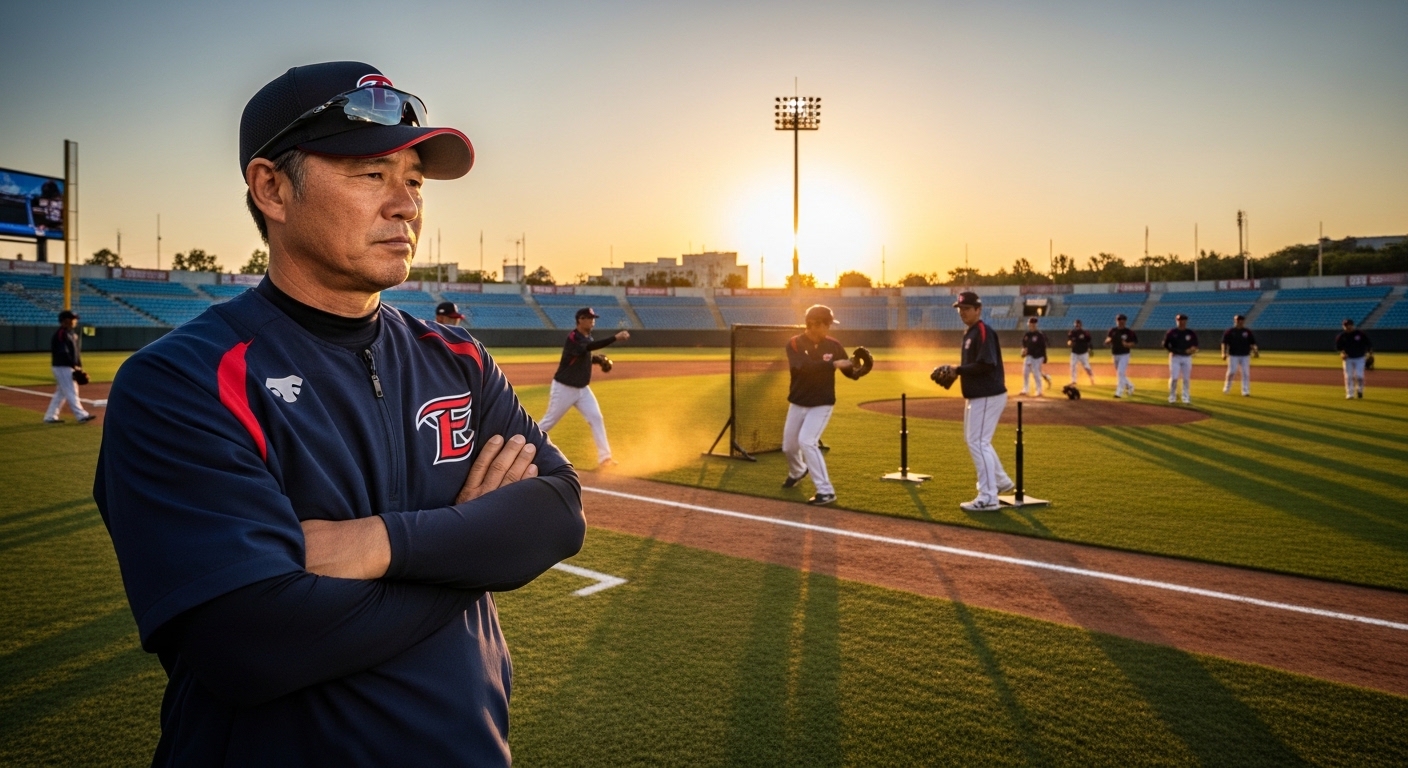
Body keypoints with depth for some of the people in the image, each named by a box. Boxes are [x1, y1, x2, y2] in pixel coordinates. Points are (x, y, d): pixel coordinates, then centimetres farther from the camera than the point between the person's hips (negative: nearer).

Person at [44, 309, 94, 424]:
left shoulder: (72, 333, 15)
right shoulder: (61, 334, -14)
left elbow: (77, 351, 17)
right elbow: (63, 353, -21)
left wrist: (79, 366, 11)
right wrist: (74, 365, -20)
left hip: (70, 367, 10)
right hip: (62, 367, -10)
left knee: (61, 393, 13)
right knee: (71, 392, -8)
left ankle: (50, 417, 18)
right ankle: (82, 415, -10)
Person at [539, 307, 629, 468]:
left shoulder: (587, 338, 4)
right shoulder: (573, 338, -23)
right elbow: (590, 346, -41)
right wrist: (615, 338, -47)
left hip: (582, 389, 7)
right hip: (564, 388, -7)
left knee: (596, 418, -4)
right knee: (549, 421, 4)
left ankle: (604, 458, -3)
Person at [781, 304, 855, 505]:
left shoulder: (833, 345, -7)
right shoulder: (794, 343, -14)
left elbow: (850, 372, -2)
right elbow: (804, 366, -32)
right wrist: (833, 364, -40)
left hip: (821, 404, -2)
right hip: (797, 404, 2)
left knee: (806, 441, -22)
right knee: (789, 446, 15)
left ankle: (826, 491, -17)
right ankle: (797, 471, 50)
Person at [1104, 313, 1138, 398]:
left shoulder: (1129, 332, -6)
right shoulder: (1112, 331, 5)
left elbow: (1136, 343, -3)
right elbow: (1106, 344, 7)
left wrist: (1128, 345, -22)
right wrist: (1108, 341, -17)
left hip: (1124, 355, -5)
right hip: (1115, 355, 5)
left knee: (1121, 373, -14)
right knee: (1121, 374, 15)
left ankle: (1119, 393, -13)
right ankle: (1130, 386, 38)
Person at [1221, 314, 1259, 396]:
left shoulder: (1248, 332, 8)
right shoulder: (1229, 332, 1)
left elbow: (1252, 343, 9)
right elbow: (1224, 343, 0)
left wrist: (1255, 351, -6)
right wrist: (1224, 353, -12)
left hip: (1245, 356, 2)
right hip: (1233, 355, -2)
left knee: (1246, 373, -1)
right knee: (1232, 372, -6)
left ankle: (1246, 391, 3)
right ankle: (1226, 388, 14)